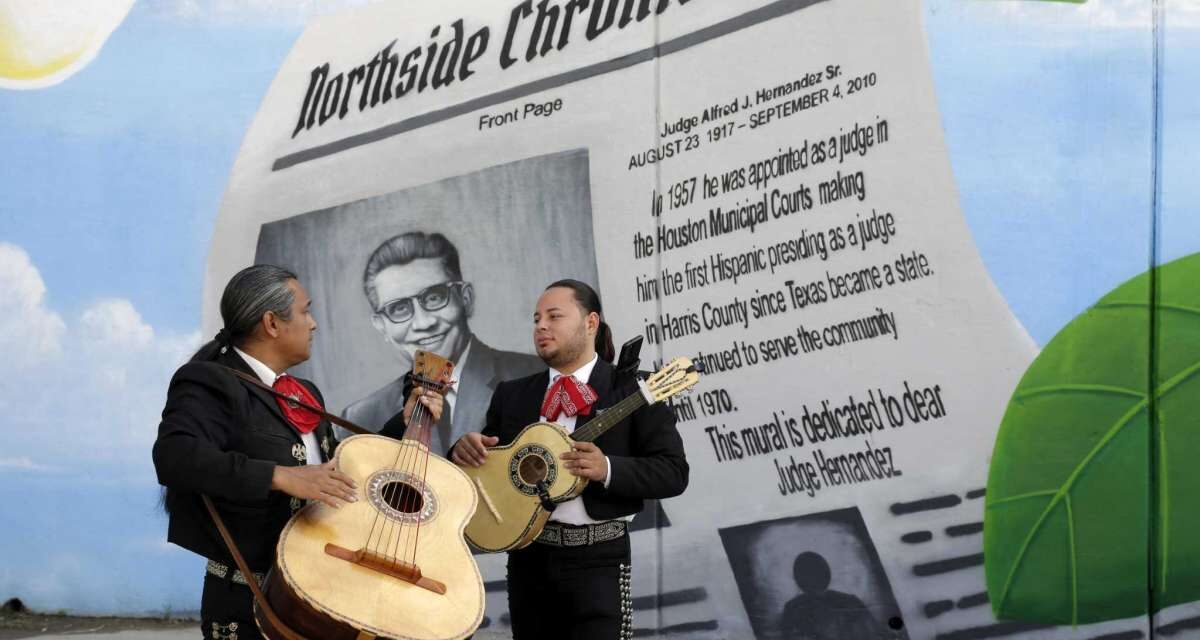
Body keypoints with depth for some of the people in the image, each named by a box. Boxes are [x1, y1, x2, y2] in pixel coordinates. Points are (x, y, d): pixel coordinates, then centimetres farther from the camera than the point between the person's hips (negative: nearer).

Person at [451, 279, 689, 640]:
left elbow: (673, 472, -7)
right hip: (527, 556, 4)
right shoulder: (511, 395, 13)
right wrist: (465, 451, -7)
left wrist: (607, 469, -23)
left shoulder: (633, 391, -2)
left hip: (597, 558, -4)